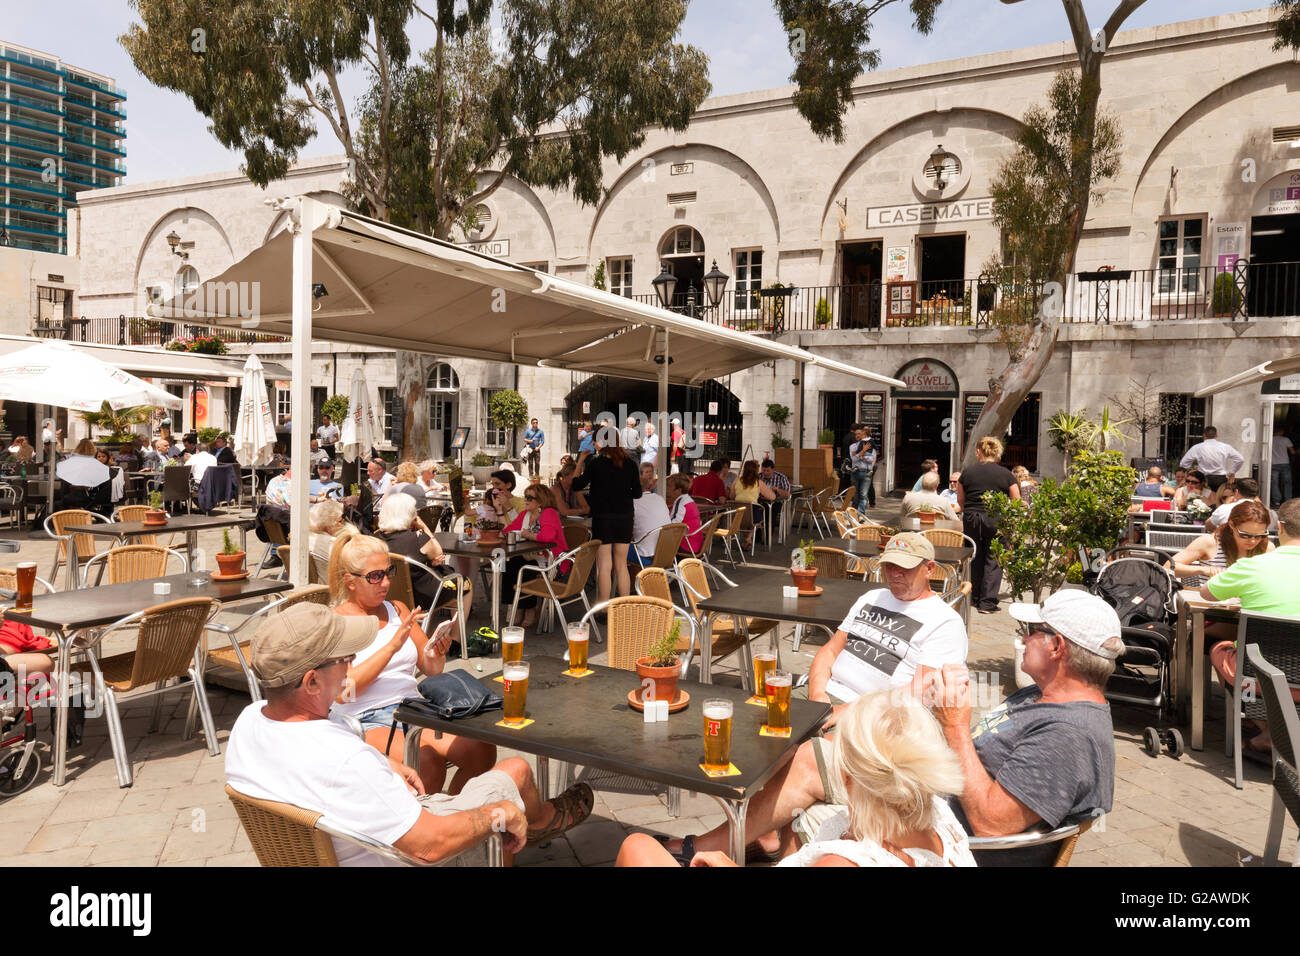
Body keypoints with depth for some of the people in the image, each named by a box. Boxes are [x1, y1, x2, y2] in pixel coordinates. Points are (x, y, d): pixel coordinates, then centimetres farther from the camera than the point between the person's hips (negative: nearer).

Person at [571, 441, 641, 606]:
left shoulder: (596, 463, -9)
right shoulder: (630, 464, 0)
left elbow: (578, 485, -2)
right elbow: (637, 493, 3)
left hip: (603, 518, -3)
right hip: (625, 518, 4)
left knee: (604, 565, 1)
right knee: (621, 565, 12)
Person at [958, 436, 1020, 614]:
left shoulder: (967, 473, 2)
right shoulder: (1006, 475, -3)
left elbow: (960, 501, 10)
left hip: (971, 520, 2)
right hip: (996, 520, -2)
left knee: (975, 558, 15)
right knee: (993, 560, 3)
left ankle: (975, 598, 24)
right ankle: (987, 602, -2)